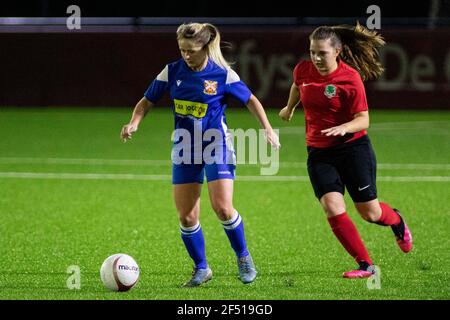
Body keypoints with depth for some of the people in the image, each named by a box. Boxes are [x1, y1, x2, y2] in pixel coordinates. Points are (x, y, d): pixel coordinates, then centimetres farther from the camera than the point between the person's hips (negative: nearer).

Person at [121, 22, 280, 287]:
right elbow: (147, 101, 5)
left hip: (216, 147, -3)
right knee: (187, 217, 0)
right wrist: (134, 124, -13)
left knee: (223, 208, -16)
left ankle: (244, 258, 8)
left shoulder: (223, 75, -11)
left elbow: (251, 100, 3)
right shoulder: (172, 71, -3)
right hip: (185, 148, 3)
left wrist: (268, 129, -3)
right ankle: (201, 269, 17)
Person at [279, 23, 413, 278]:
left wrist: (344, 128, -34)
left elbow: (363, 120, -14)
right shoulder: (304, 70, -2)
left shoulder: (350, 78, -15)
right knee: (333, 209, -16)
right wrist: (290, 108, 40)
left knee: (370, 213, 2)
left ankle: (396, 221, 39)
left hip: (354, 148, -3)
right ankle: (365, 265, -7)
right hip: (319, 153, 3)